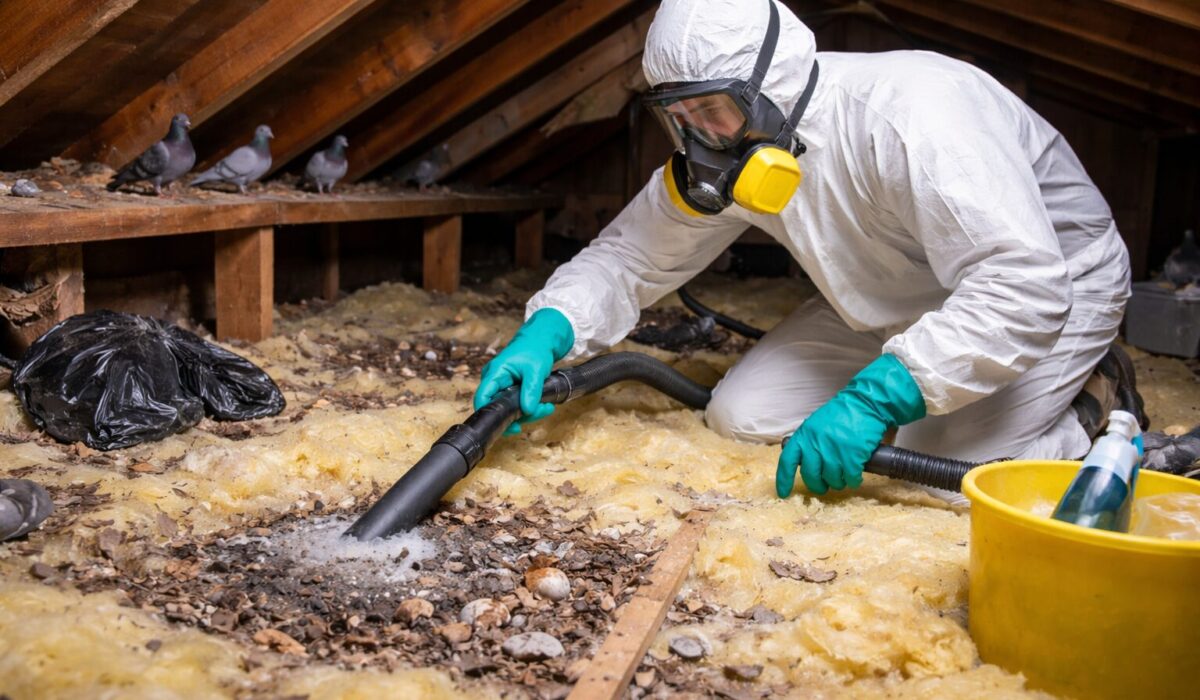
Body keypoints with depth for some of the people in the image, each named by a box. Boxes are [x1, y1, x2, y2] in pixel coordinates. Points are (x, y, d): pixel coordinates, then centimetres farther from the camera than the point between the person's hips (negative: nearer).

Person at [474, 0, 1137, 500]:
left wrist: (876, 399, -48)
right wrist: (545, 333, -27)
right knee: (740, 414, -4)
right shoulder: (721, 153, -14)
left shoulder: (908, 111, -36)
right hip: (890, 305, 7)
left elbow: (1023, 287, -41)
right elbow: (628, 253, -7)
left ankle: (1084, 408, 7)